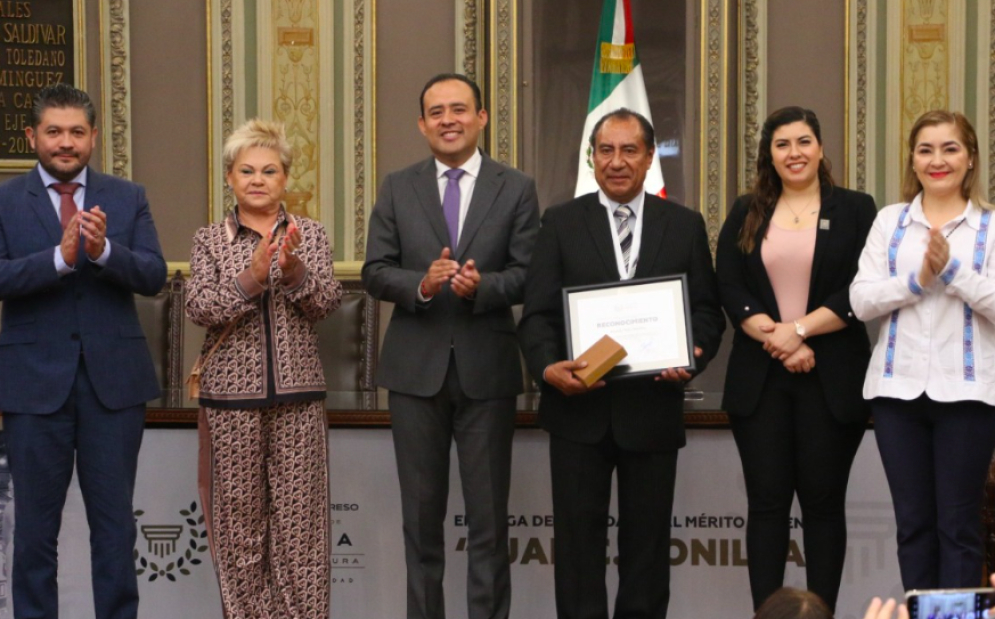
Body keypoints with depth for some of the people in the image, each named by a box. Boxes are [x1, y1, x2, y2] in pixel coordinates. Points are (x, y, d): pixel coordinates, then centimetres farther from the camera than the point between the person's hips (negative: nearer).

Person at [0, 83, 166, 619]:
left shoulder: (128, 199, 7)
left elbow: (154, 276, -4)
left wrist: (103, 250, -22)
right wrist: (60, 257, -25)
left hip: (113, 377, 1)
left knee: (114, 518, 6)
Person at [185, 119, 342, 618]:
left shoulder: (309, 234, 7)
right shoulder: (209, 241, 6)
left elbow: (326, 303, -3)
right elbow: (199, 308, -7)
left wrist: (294, 269, -22)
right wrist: (251, 276, -22)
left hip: (298, 393, 0)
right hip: (232, 395, 0)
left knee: (300, 514, 0)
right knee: (239, 515, 4)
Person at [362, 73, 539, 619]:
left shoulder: (516, 189, 2)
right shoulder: (397, 188, 6)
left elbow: (529, 275, -3)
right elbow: (375, 272, 1)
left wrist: (482, 285, -22)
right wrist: (421, 285, -18)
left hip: (487, 368, -1)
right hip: (416, 368, 2)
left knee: (488, 514, 4)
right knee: (422, 513, 10)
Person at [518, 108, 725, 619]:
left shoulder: (685, 226, 7)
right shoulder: (561, 223, 5)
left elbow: (707, 310, 6)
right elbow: (537, 313, -1)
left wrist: (693, 357, -15)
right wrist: (548, 366, -20)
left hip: (653, 406, 1)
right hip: (579, 407, -1)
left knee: (648, 535, 9)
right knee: (577, 533, 5)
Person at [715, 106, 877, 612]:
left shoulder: (854, 210, 4)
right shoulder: (746, 214, 11)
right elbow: (728, 289, 1)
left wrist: (799, 329, -14)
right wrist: (776, 339, -12)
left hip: (832, 378, -2)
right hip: (759, 378, 2)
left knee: (823, 502, 3)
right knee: (767, 502, 2)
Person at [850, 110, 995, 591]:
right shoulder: (889, 220, 9)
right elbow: (861, 300, 0)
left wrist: (952, 270, -16)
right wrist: (917, 280, -13)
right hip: (898, 386, 3)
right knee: (913, 521, 8)